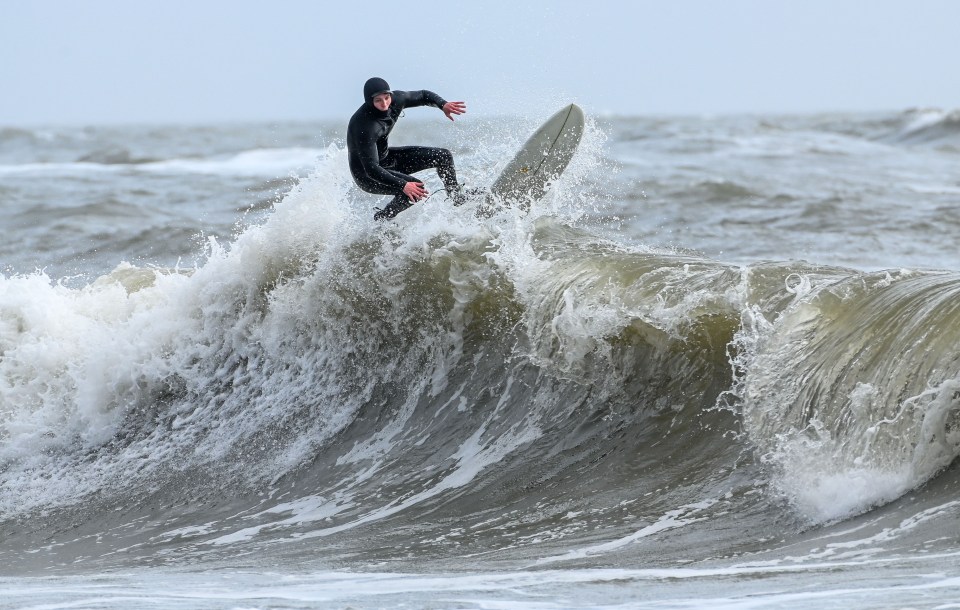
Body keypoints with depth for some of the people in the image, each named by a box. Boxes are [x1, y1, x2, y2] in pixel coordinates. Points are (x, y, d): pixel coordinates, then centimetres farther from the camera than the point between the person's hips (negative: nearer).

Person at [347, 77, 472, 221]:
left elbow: (423, 96, 6)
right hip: (367, 175, -8)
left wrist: (443, 105, -15)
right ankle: (381, 219, -8)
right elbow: (371, 169, -37)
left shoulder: (395, 100, -15)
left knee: (443, 156, 4)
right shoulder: (363, 126, -36)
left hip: (386, 157, 8)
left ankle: (458, 197, 27)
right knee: (416, 189, -30)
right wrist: (403, 185, -44)